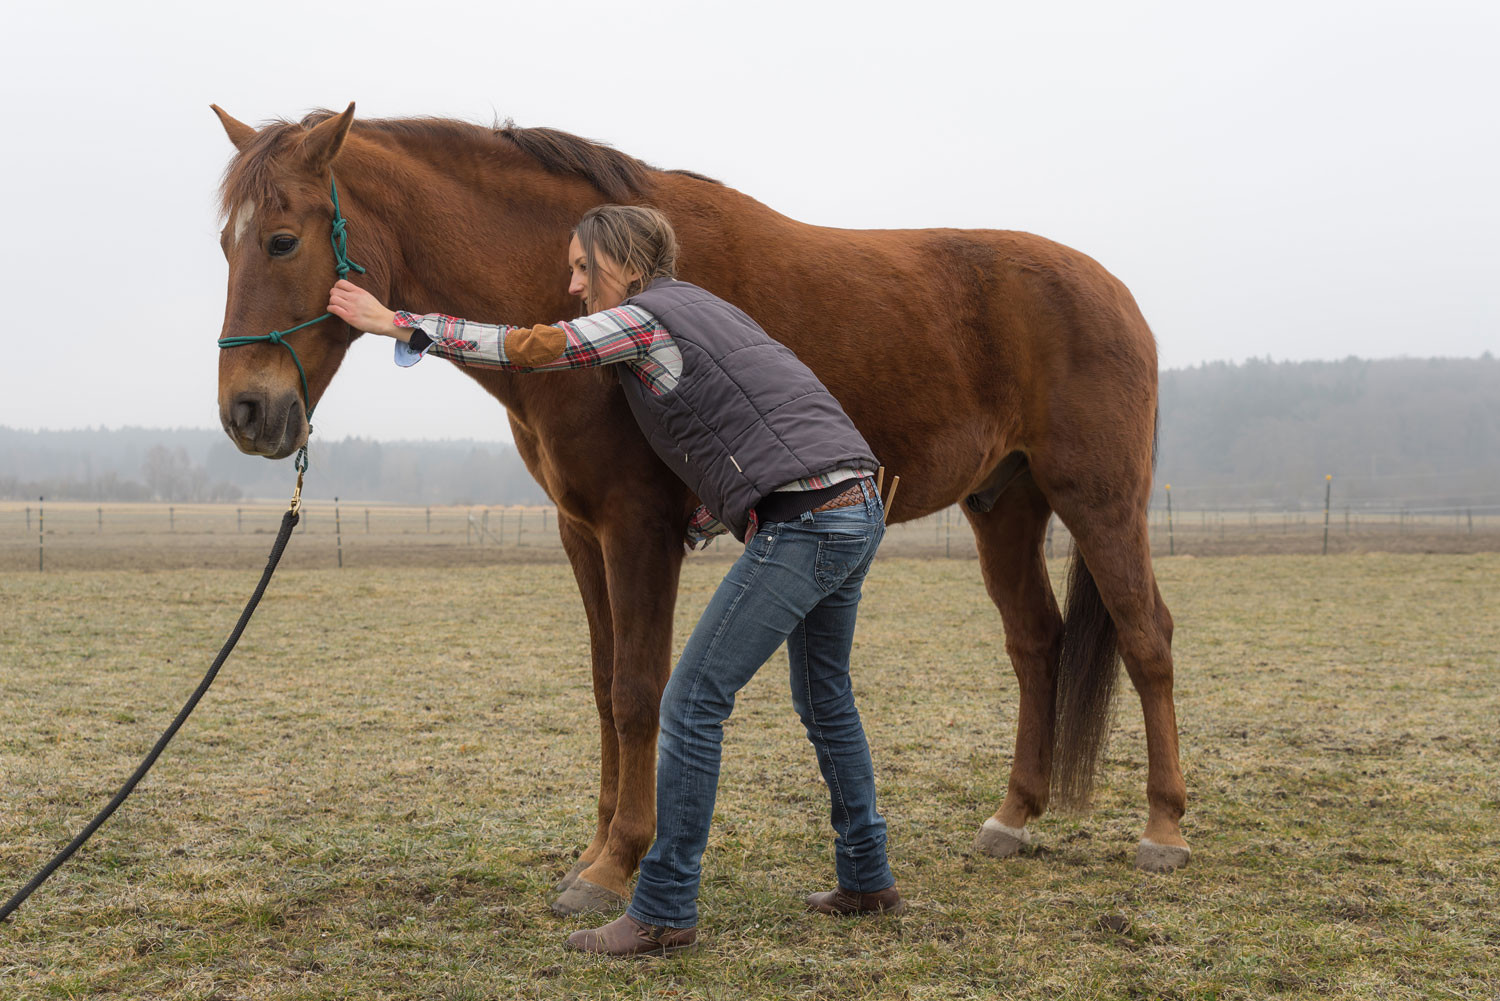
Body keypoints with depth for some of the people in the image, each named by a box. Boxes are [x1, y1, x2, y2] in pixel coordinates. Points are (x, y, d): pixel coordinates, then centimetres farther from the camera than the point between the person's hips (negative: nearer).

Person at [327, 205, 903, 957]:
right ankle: (867, 880, 33)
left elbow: (528, 348, -12)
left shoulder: (645, 319, -5)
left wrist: (400, 325, -8)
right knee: (825, 700, 23)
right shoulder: (694, 310, 22)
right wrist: (692, 532, 20)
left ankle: (665, 909, -2)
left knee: (692, 703, -5)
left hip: (804, 522, -10)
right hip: (856, 509, 10)